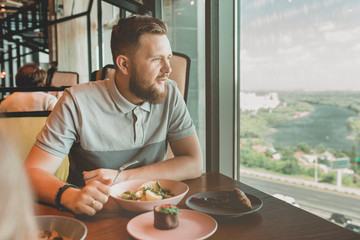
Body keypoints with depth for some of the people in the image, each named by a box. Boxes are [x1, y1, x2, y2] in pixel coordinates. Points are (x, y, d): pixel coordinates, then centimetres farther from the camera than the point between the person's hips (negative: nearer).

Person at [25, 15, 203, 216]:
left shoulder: (170, 94, -5)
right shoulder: (78, 102, -13)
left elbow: (194, 164, -9)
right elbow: (33, 171, -13)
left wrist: (123, 177, -18)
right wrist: (70, 195, -35)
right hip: (93, 216, -1)